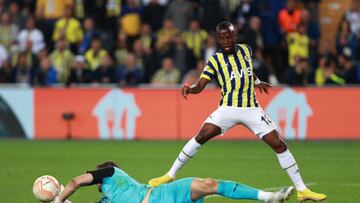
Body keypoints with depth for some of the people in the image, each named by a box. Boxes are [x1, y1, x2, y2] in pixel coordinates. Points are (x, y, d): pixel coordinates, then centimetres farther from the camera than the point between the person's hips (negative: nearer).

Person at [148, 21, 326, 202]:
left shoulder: (246, 50, 8)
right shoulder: (215, 60, -2)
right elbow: (200, 85, -9)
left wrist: (257, 82, 39)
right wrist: (189, 88, -29)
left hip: (252, 109, 2)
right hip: (228, 108, -2)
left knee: (279, 145, -5)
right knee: (201, 137, -18)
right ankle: (170, 175, -5)